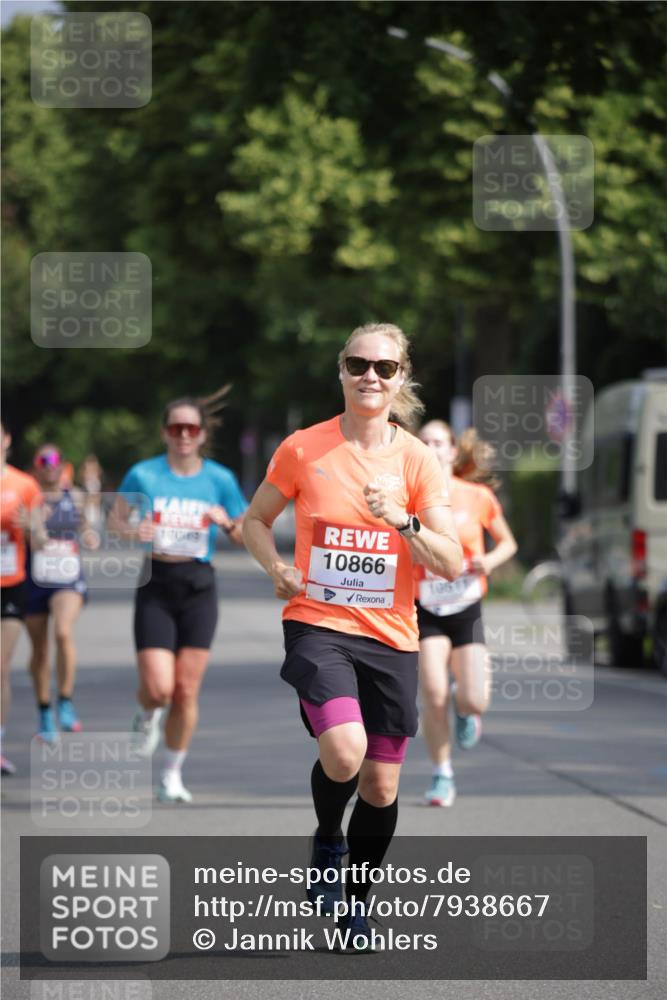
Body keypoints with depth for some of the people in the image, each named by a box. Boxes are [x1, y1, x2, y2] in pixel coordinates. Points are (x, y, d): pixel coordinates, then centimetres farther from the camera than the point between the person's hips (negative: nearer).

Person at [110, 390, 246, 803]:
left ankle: (173, 773, 16)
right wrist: (134, 532, -14)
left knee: (187, 691, -1)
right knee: (158, 688, -12)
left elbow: (247, 537, 8)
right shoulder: (144, 474, 0)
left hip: (198, 586, 1)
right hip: (155, 586, -1)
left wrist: (226, 521, -13)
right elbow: (115, 521, 8)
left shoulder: (220, 479, 3)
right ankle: (148, 717, 25)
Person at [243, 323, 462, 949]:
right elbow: (256, 520, 14)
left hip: (390, 637, 2)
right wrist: (278, 569, -5)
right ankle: (327, 841, 7)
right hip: (317, 623, -2)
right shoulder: (303, 449, -1)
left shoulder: (415, 459, 1)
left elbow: (451, 565, -2)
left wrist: (402, 521, -18)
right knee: (345, 750, -25)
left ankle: (356, 900, 27)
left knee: (381, 785, 4)